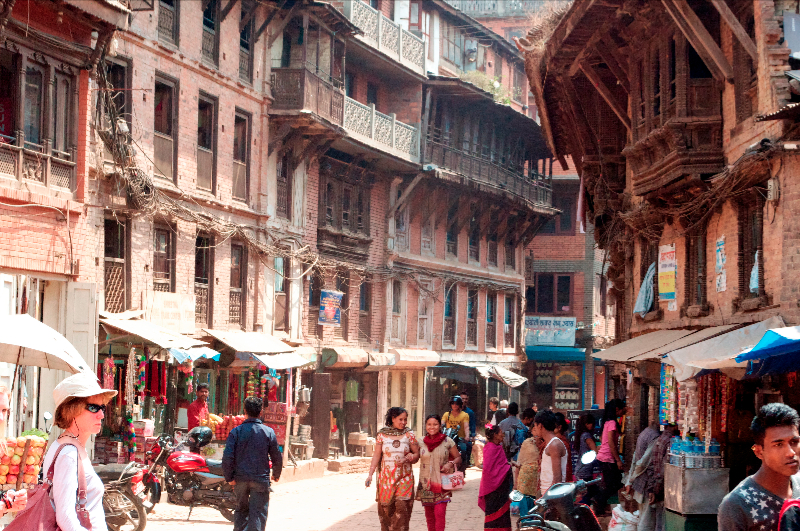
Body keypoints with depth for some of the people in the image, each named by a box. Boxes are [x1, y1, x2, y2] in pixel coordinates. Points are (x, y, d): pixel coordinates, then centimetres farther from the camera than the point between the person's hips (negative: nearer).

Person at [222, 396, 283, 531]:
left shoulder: (236, 431, -2)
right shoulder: (268, 432, -2)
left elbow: (227, 457, -8)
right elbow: (277, 457, 3)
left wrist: (229, 477, 2)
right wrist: (276, 475, 19)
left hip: (240, 479, 2)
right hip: (260, 479, -2)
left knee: (241, 510, 19)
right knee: (258, 513, -1)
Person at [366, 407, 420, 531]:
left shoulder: (409, 435, 4)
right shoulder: (382, 435, 3)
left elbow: (417, 454, 7)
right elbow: (377, 455, 5)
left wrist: (411, 457, -16)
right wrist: (370, 474, -1)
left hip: (404, 478, -1)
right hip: (386, 478, 1)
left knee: (401, 507, -12)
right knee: (386, 508, 2)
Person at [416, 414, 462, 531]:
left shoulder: (448, 442, -3)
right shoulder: (421, 442, 3)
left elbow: (458, 458, 4)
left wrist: (450, 464, -15)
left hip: (442, 484, -3)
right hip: (426, 484, 3)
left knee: (440, 513, -13)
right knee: (429, 515, 10)